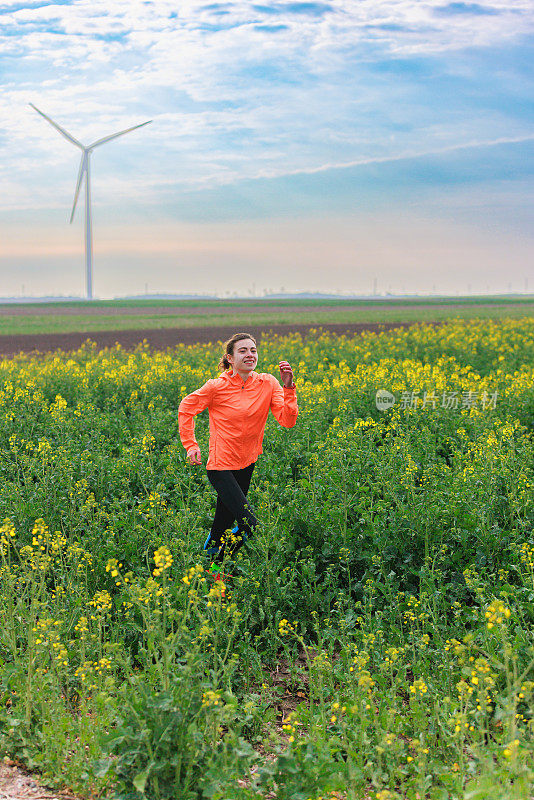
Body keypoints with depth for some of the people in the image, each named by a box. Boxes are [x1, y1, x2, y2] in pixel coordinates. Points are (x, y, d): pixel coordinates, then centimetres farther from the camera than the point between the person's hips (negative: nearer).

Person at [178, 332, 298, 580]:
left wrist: (288, 387, -23)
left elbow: (288, 420, -13)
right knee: (249, 524, -13)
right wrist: (191, 445, -5)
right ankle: (217, 566, 9)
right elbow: (186, 409, 1)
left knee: (223, 522, 17)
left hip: (247, 464, 5)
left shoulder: (268, 384, -4)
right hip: (221, 465, -5)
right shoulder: (217, 387, -14)